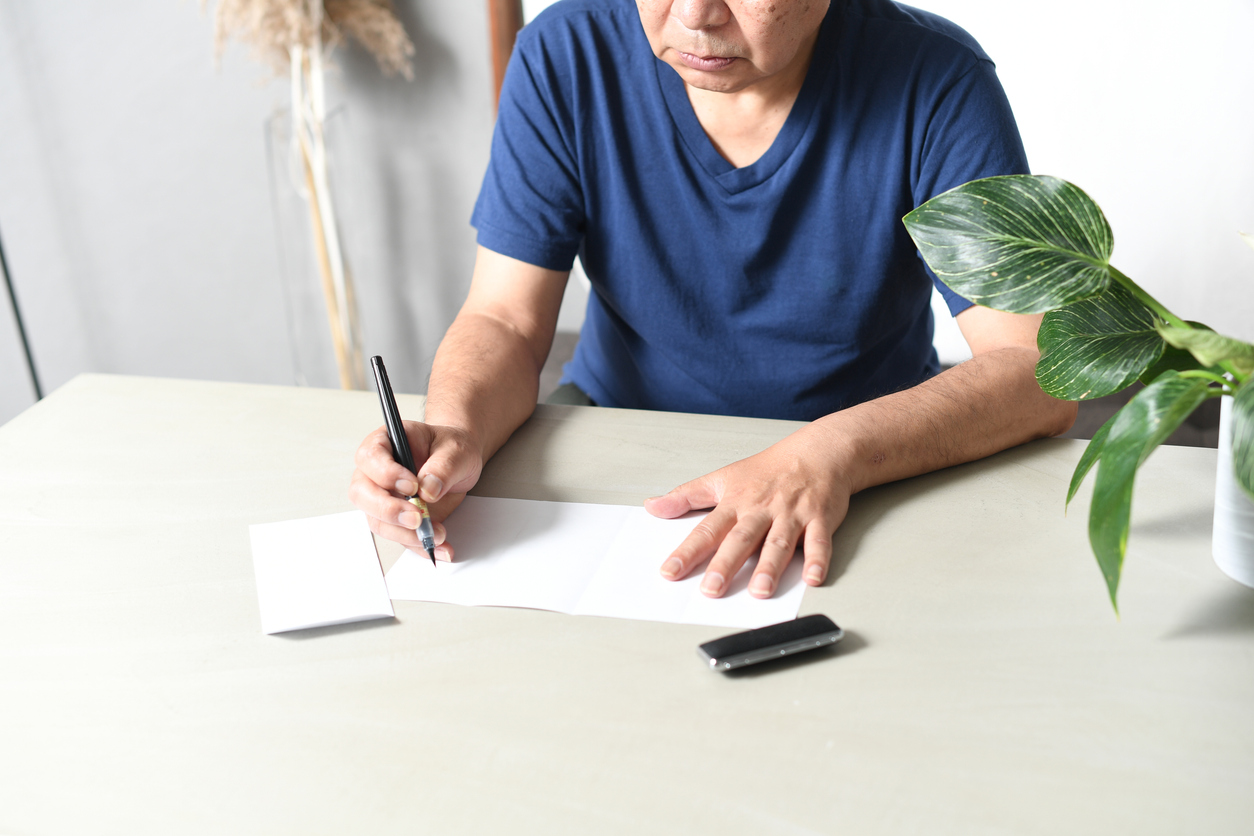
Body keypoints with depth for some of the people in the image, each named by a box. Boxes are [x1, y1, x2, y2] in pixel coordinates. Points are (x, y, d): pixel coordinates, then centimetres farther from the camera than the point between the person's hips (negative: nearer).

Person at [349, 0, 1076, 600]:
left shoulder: (937, 83, -16)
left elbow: (1039, 373, -20)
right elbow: (506, 321, -8)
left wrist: (835, 451, -37)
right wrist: (458, 432, -31)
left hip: (870, 489, -1)